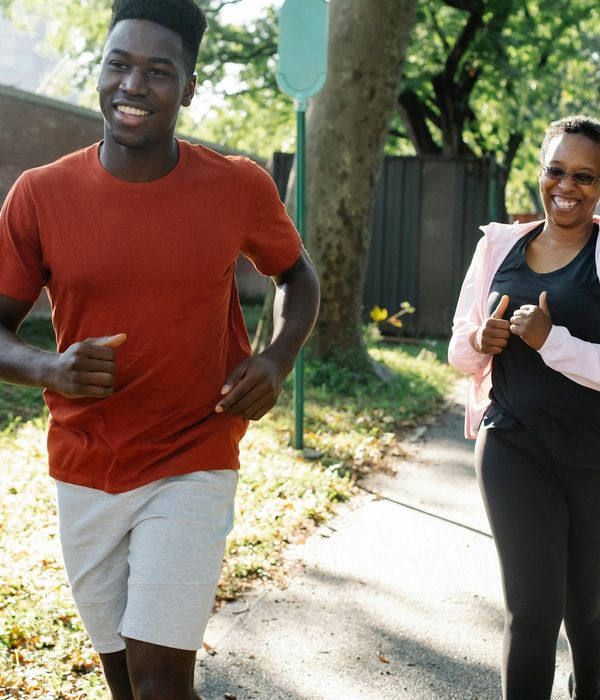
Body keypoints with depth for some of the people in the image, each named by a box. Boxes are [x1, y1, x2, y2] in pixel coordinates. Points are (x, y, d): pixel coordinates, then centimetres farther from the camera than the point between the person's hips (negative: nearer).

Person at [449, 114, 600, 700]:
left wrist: (549, 340, -24)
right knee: (532, 609, -3)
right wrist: (482, 341, -10)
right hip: (515, 450, 2)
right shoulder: (500, 246, 4)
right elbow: (459, 351, 10)